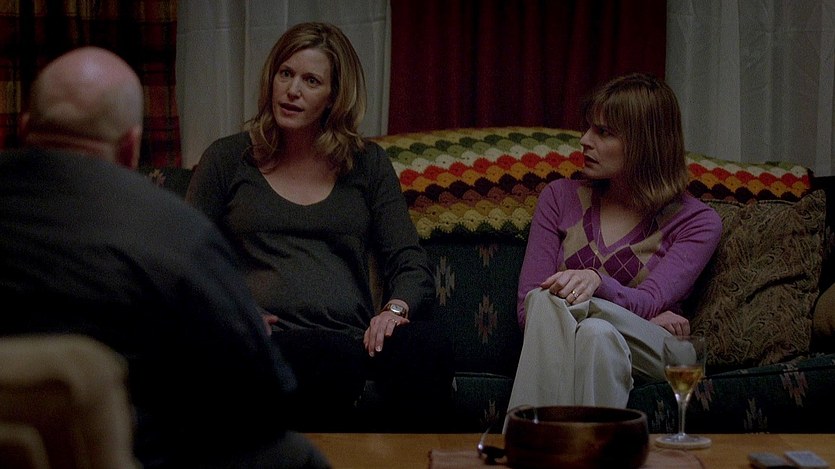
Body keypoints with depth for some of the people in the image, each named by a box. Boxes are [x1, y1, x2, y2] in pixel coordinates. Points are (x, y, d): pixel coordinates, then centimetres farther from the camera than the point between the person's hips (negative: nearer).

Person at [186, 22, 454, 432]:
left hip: (354, 334, 2)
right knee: (339, 357, -39)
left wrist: (395, 309, -8)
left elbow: (411, 265, 15)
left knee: (428, 343, -34)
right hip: (269, 340, -2)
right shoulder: (227, 159, 16)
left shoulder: (367, 163, 19)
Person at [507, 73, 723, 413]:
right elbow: (527, 307, 2)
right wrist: (643, 320, -8)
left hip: (647, 358, -2)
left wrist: (595, 282, -34)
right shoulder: (562, 197, 13)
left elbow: (648, 302, -11)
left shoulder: (696, 222, 6)